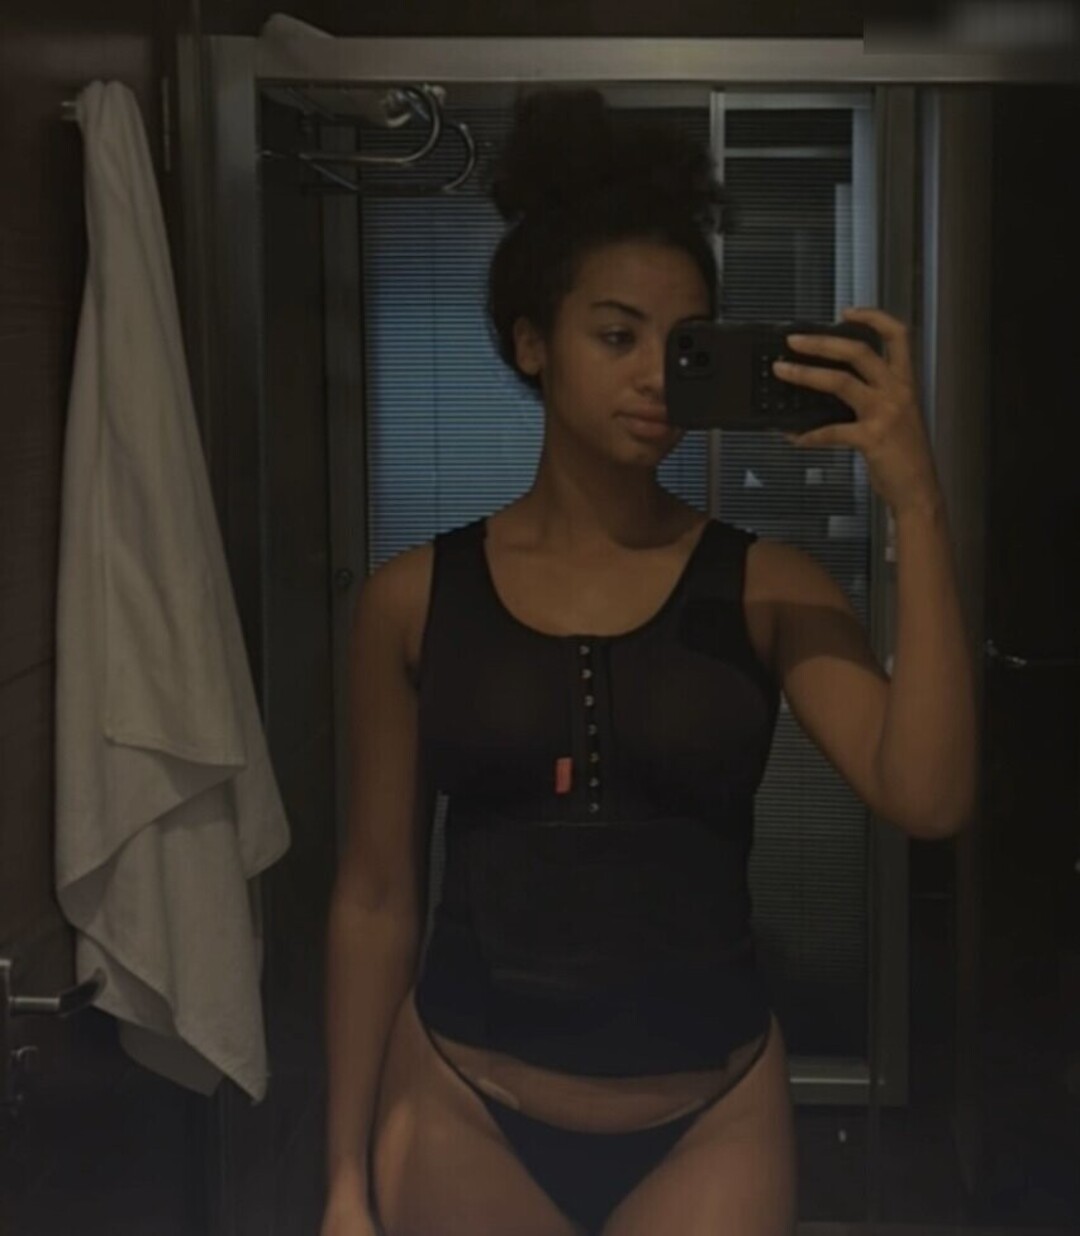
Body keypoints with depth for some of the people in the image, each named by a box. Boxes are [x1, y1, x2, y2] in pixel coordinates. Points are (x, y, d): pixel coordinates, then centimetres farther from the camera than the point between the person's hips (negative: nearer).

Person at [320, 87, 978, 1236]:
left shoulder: (768, 588, -4)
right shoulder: (416, 596, -4)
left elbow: (927, 798, -19)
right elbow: (375, 896, 0)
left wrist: (915, 504, -24)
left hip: (710, 1121, 0)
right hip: (464, 1109, 0)